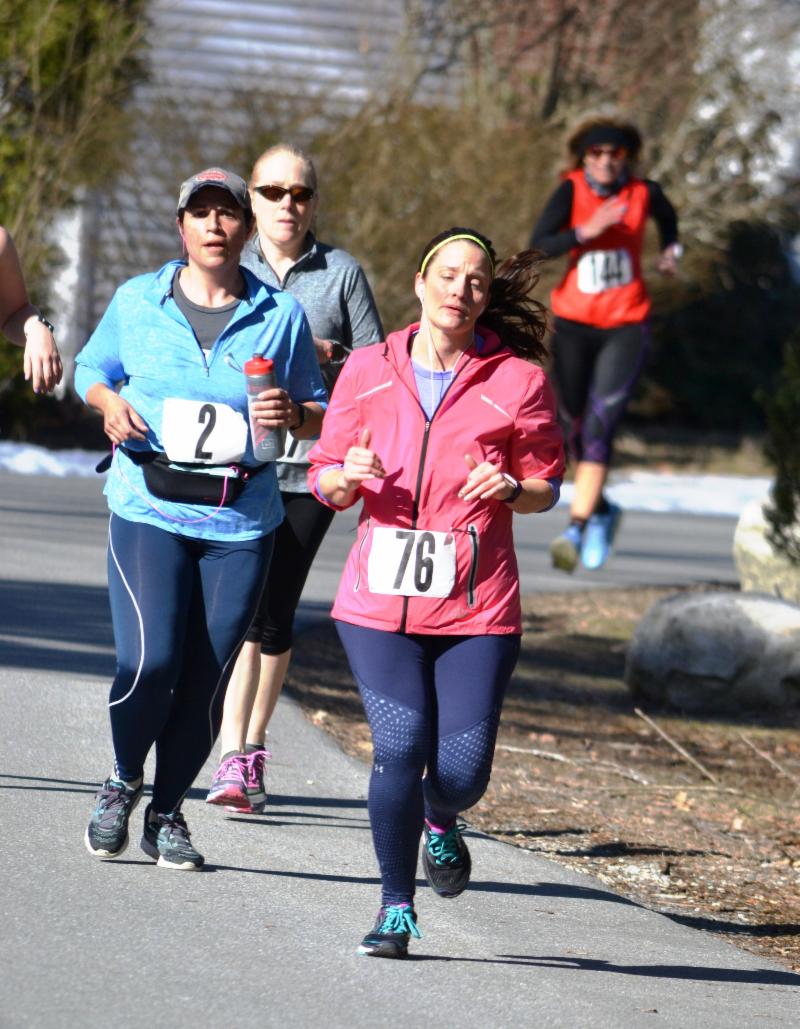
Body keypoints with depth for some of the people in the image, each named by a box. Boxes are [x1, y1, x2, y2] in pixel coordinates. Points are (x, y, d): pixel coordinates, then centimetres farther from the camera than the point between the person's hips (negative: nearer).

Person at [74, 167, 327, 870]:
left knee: (206, 679, 0)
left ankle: (168, 812, 18)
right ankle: (123, 782, 13)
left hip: (242, 521, 1)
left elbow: (323, 416, 13)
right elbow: (92, 367, 20)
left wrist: (293, 414, -10)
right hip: (149, 512, -1)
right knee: (149, 662, -15)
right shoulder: (137, 302, 6)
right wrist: (108, 402, -2)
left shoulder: (282, 316, 5)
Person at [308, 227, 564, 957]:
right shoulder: (368, 371, 5)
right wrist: (348, 477, -13)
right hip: (380, 600, 1)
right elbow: (327, 481, 11)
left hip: (478, 608, 0)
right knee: (400, 749, -12)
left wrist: (509, 489, -13)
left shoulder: (518, 382, 0)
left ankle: (440, 824, 34)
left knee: (462, 769, -5)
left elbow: (545, 487, 9)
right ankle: (396, 908, 6)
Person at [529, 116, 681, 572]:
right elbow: (538, 247, -21)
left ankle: (577, 530, -25)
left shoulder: (644, 192, -1)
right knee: (576, 428, 12)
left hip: (626, 328, -1)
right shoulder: (572, 191, -8)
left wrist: (671, 249, 9)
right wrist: (584, 232, -32)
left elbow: (668, 217, 24)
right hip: (574, 325, 1)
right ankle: (602, 512, 38)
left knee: (600, 426, -17)